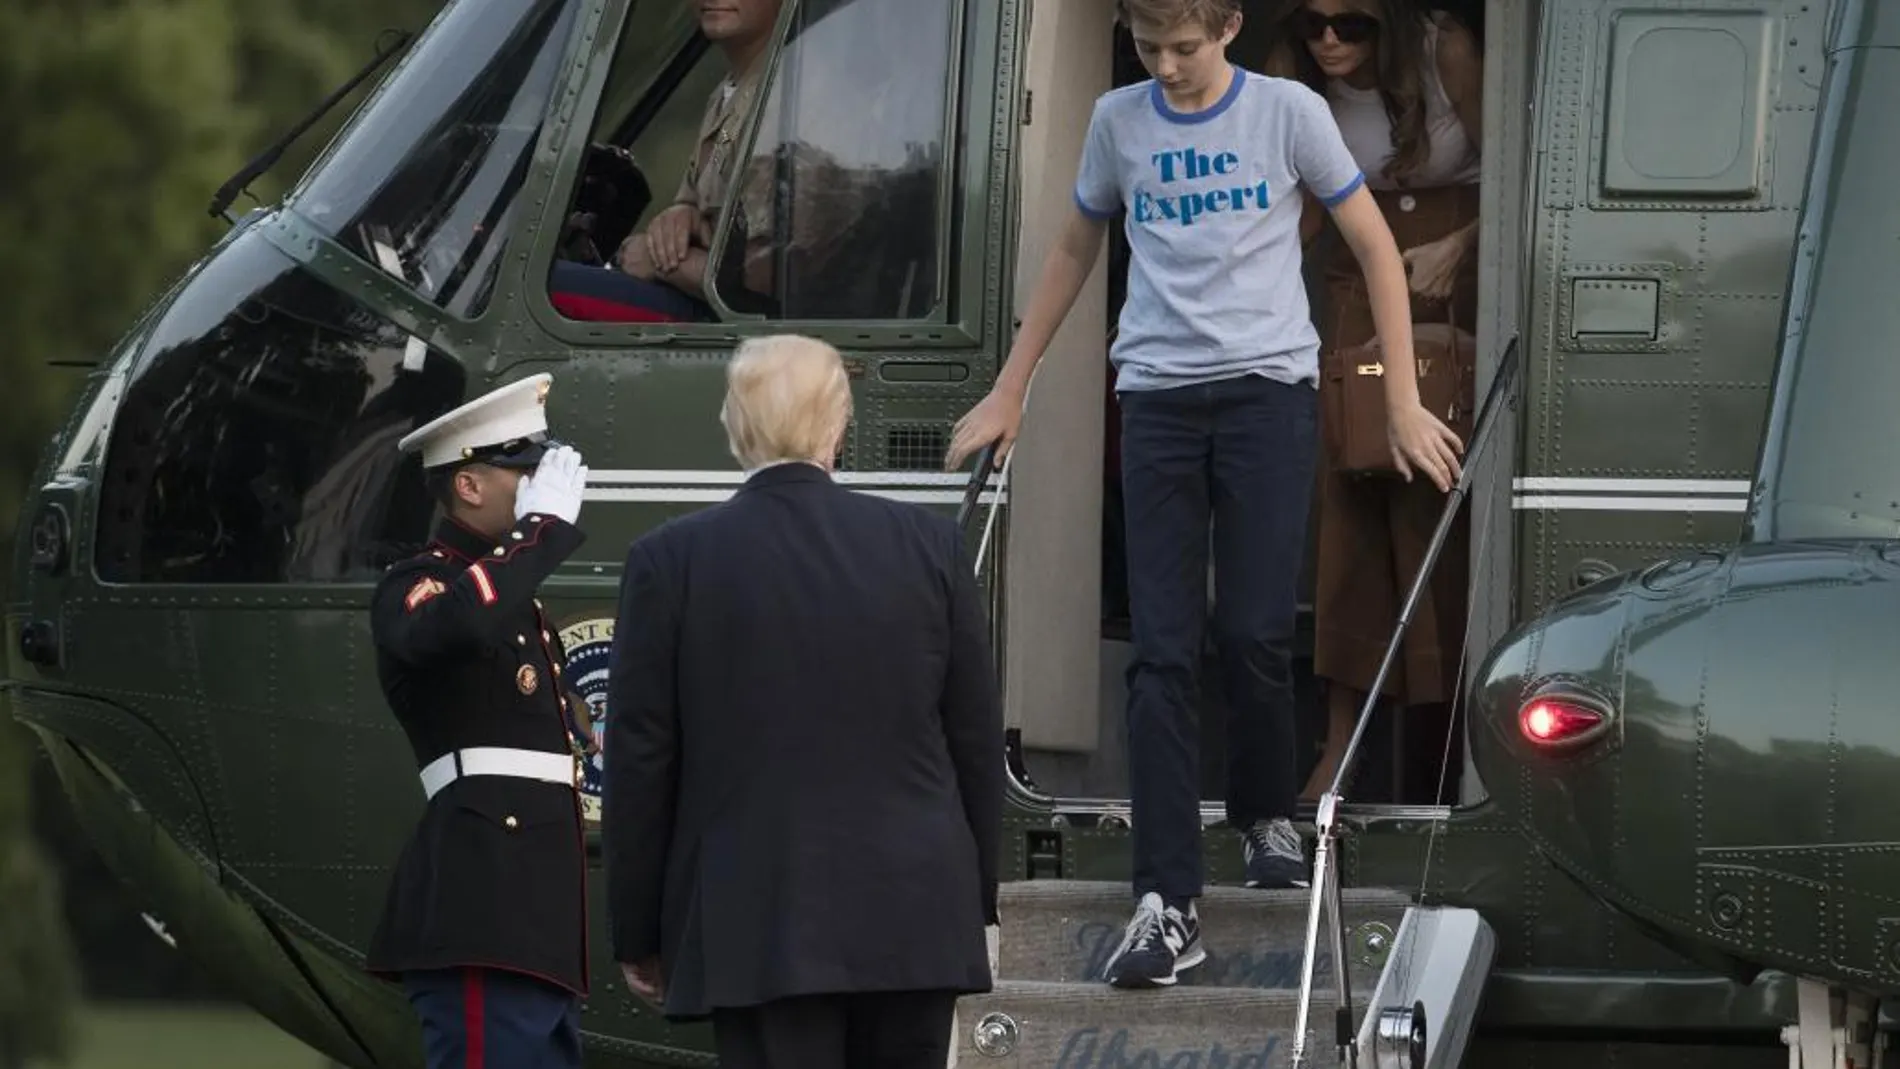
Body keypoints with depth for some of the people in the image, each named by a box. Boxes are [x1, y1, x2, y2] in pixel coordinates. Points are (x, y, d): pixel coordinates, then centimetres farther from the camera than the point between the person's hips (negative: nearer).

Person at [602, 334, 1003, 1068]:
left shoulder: (671, 561, -5)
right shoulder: (929, 545, 1)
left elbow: (640, 762, -1)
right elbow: (977, 741, 7)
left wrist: (639, 935, 7)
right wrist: (976, 902, 18)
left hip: (758, 926, -2)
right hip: (915, 918, 2)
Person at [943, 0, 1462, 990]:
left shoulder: (1289, 112, -1)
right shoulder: (1118, 122, 7)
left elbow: (1376, 250, 5)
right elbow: (1074, 252, 22)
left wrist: (1403, 404, 0)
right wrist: (1009, 392, 22)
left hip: (1268, 388, -2)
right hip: (1158, 397, 2)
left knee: (1255, 635, -6)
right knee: (1162, 656, -5)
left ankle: (1267, 816, 23)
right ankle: (1167, 905, -9)